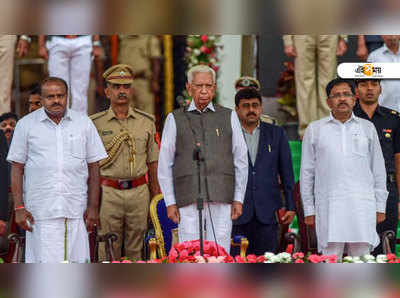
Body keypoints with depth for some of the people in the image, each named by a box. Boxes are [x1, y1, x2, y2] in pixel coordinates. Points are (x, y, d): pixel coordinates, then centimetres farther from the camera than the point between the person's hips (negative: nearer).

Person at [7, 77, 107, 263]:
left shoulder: (84, 123, 8)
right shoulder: (26, 125, 6)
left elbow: (93, 167, 10)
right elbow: (17, 168, 6)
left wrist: (93, 207, 3)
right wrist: (19, 207, -3)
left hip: (76, 211, 1)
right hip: (40, 211, -1)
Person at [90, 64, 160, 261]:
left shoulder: (146, 122, 11)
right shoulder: (95, 123, 4)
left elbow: (152, 161, 14)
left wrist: (155, 195, 10)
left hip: (139, 191, 2)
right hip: (108, 192, -2)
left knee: (136, 251, 5)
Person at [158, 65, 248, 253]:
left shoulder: (229, 117, 12)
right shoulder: (175, 119, 9)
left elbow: (241, 160, 11)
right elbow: (165, 165, 8)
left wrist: (238, 199, 4)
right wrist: (170, 203, 0)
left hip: (221, 197, 1)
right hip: (188, 200, -1)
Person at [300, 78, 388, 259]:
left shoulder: (367, 127, 13)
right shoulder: (314, 130, 10)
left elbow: (378, 169, 15)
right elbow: (307, 172, 11)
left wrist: (380, 206, 9)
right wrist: (309, 210, 6)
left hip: (362, 206, 1)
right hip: (328, 208, -1)